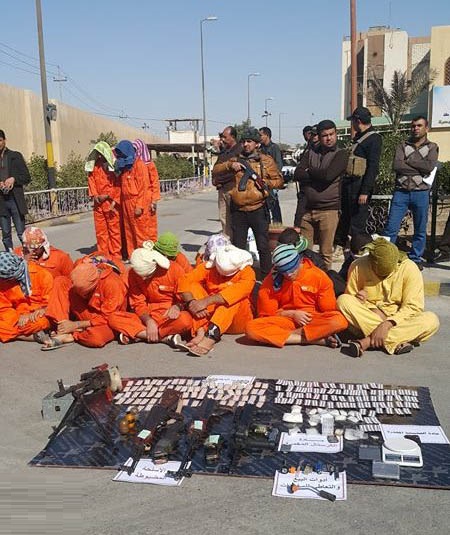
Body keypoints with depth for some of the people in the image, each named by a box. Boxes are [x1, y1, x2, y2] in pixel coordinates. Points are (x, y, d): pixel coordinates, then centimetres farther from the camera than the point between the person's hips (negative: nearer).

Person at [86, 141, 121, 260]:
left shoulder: (113, 165, -5)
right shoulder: (93, 165, 9)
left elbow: (118, 184, -7)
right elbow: (91, 179, 11)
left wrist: (111, 198, -11)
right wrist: (94, 195, -3)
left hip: (111, 202, -5)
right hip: (98, 203, 5)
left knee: (114, 230, 1)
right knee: (100, 230, 8)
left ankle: (116, 255, 7)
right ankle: (103, 255, 16)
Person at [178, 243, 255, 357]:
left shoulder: (247, 272, -10)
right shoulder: (208, 266, -1)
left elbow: (237, 292, -31)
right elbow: (185, 282, -14)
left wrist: (206, 301, -40)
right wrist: (191, 302, -33)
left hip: (236, 323, -3)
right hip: (210, 317, 3)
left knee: (233, 297, -30)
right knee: (194, 287, -15)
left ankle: (211, 336, -45)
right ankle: (200, 331, -35)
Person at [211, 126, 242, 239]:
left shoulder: (240, 150, -7)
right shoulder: (223, 152, 21)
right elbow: (216, 168, 27)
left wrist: (220, 180, -9)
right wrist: (215, 180, 6)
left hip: (233, 189, -8)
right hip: (222, 189, 8)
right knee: (223, 218, 9)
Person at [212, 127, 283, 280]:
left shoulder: (266, 160, 2)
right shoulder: (236, 159, 10)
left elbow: (279, 180, 4)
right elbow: (216, 170, 10)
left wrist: (266, 183, -15)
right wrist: (230, 165, -8)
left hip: (258, 210, -3)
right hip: (238, 211, 3)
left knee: (263, 246, 4)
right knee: (238, 246, 12)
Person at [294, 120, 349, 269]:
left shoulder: (341, 154, 1)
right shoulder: (312, 152, 14)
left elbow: (328, 175, -16)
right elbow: (297, 174, 1)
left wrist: (309, 171, 0)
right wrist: (319, 175, -9)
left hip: (328, 210, -4)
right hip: (306, 208, 4)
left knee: (326, 252, 1)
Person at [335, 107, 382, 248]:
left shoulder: (374, 138, -11)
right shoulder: (359, 137, 18)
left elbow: (373, 167, -18)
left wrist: (365, 191, -23)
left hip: (360, 185, -9)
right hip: (349, 182, 9)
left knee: (357, 222, -4)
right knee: (344, 217, 18)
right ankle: (339, 245, 30)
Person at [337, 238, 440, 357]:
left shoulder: (409, 268, -11)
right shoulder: (358, 267, -9)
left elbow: (413, 307, -15)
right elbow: (349, 299, -1)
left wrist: (387, 324, -30)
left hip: (398, 321, 0)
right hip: (367, 320, 0)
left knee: (431, 320, -28)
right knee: (343, 300, -26)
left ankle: (368, 341, -31)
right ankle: (397, 341, -31)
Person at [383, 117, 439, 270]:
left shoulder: (432, 147, 9)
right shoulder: (403, 146, 10)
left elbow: (430, 166, -11)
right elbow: (397, 165, -8)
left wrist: (409, 160, -7)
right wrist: (420, 168, -8)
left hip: (421, 193, 0)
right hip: (401, 192, 0)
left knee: (420, 230, 7)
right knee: (391, 228, -4)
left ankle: (415, 259, 19)